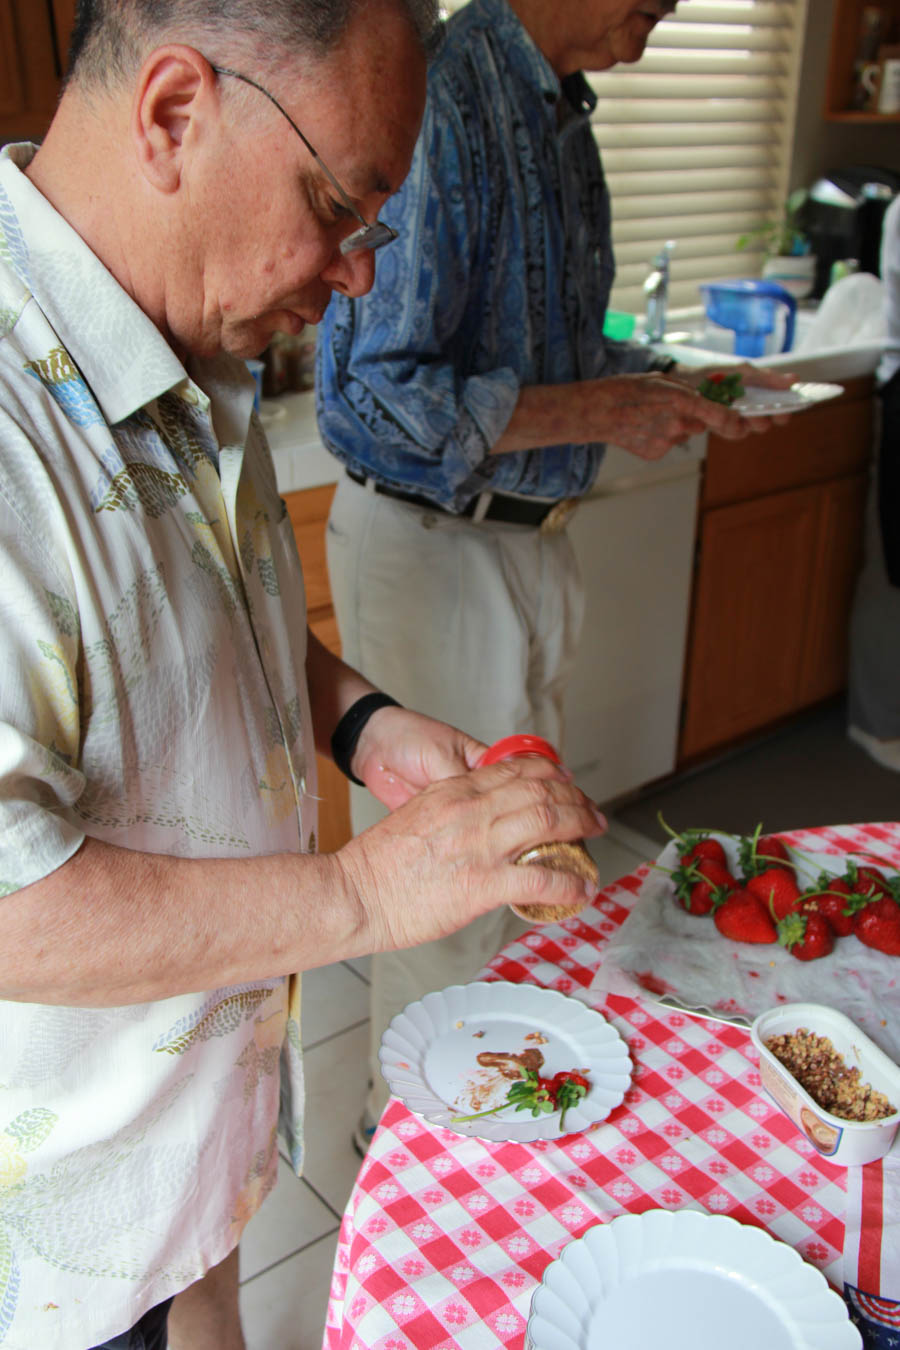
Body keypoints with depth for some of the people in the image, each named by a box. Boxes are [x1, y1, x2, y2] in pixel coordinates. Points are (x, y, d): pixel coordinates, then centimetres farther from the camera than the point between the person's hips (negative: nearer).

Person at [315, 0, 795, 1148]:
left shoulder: (560, 110, 11)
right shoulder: (439, 97, -19)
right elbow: (369, 397, -25)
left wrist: (664, 381, 4)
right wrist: (600, 412, -19)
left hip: (527, 536, 9)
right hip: (427, 545, -9)